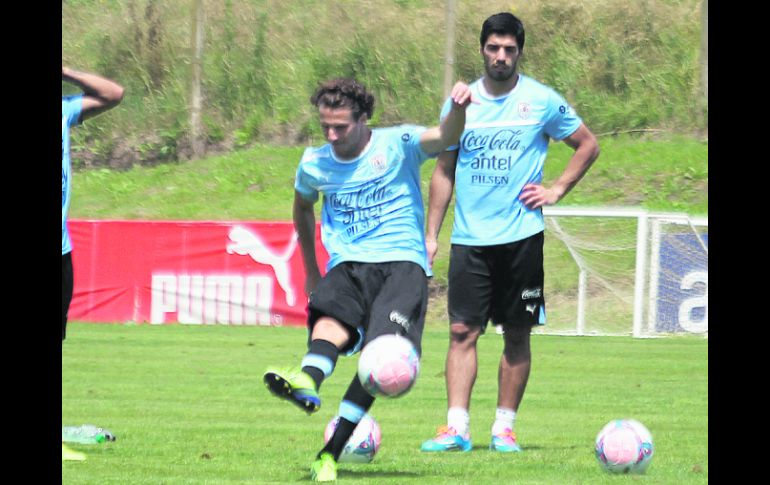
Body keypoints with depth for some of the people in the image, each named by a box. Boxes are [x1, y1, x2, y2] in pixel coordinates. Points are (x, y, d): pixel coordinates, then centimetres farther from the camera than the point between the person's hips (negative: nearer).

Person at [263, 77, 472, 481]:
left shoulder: (398, 145, -1)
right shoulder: (315, 164, 11)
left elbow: (444, 137, -20)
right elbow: (303, 208, 31)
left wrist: (458, 110, -42)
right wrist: (311, 270, 32)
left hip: (402, 262, -3)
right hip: (348, 264, 3)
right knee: (332, 315, -32)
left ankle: (331, 451, -26)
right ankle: (307, 381, -65)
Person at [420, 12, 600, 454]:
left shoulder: (542, 101, 0)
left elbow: (588, 145, 11)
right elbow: (444, 171, 13)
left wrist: (556, 191, 0)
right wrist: (430, 234, 8)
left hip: (521, 235, -2)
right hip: (469, 237, 2)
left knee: (517, 334, 3)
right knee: (463, 331, -6)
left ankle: (505, 427, 10)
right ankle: (457, 428, -8)